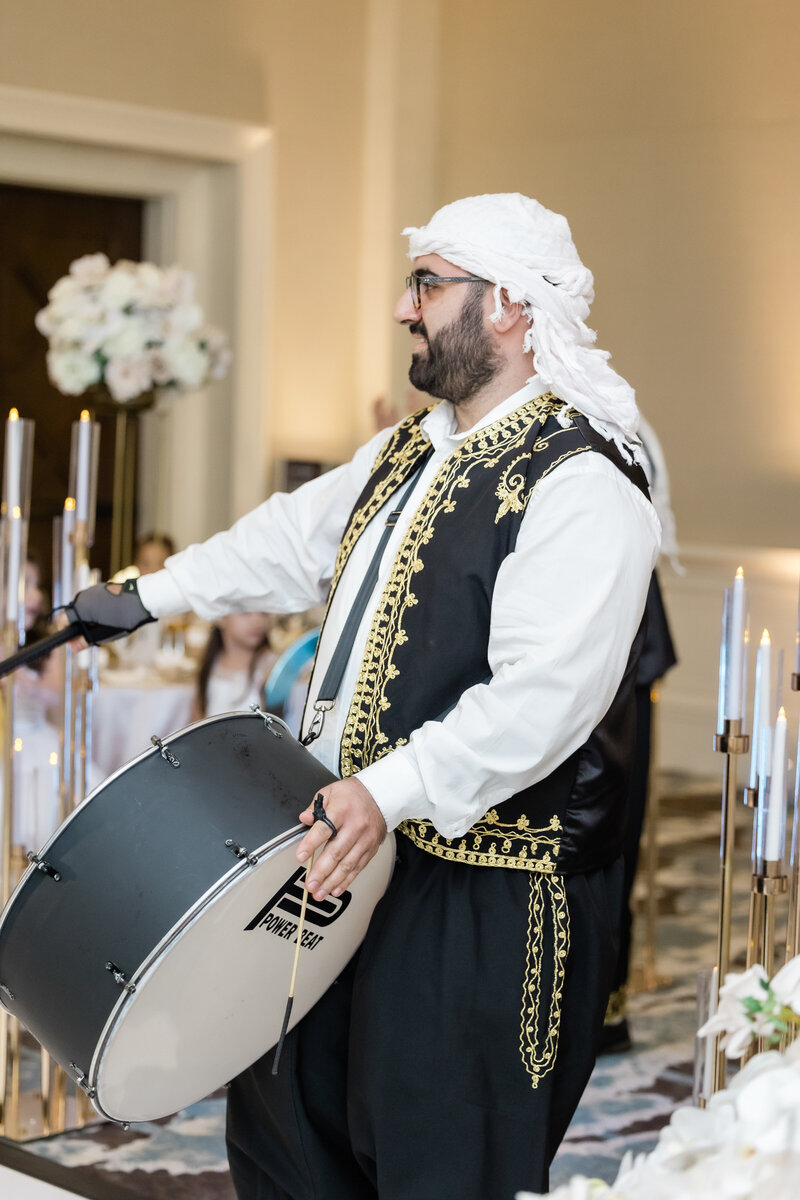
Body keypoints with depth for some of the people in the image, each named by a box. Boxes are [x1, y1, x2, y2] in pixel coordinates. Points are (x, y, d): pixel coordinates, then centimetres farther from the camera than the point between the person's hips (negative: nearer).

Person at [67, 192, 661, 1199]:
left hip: (485, 907, -9)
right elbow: (295, 536, 29)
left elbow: (540, 702, -28)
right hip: (360, 858, 9)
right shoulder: (407, 453, 12)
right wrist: (148, 596, 34)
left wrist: (390, 791, -33)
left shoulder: (582, 489, -19)